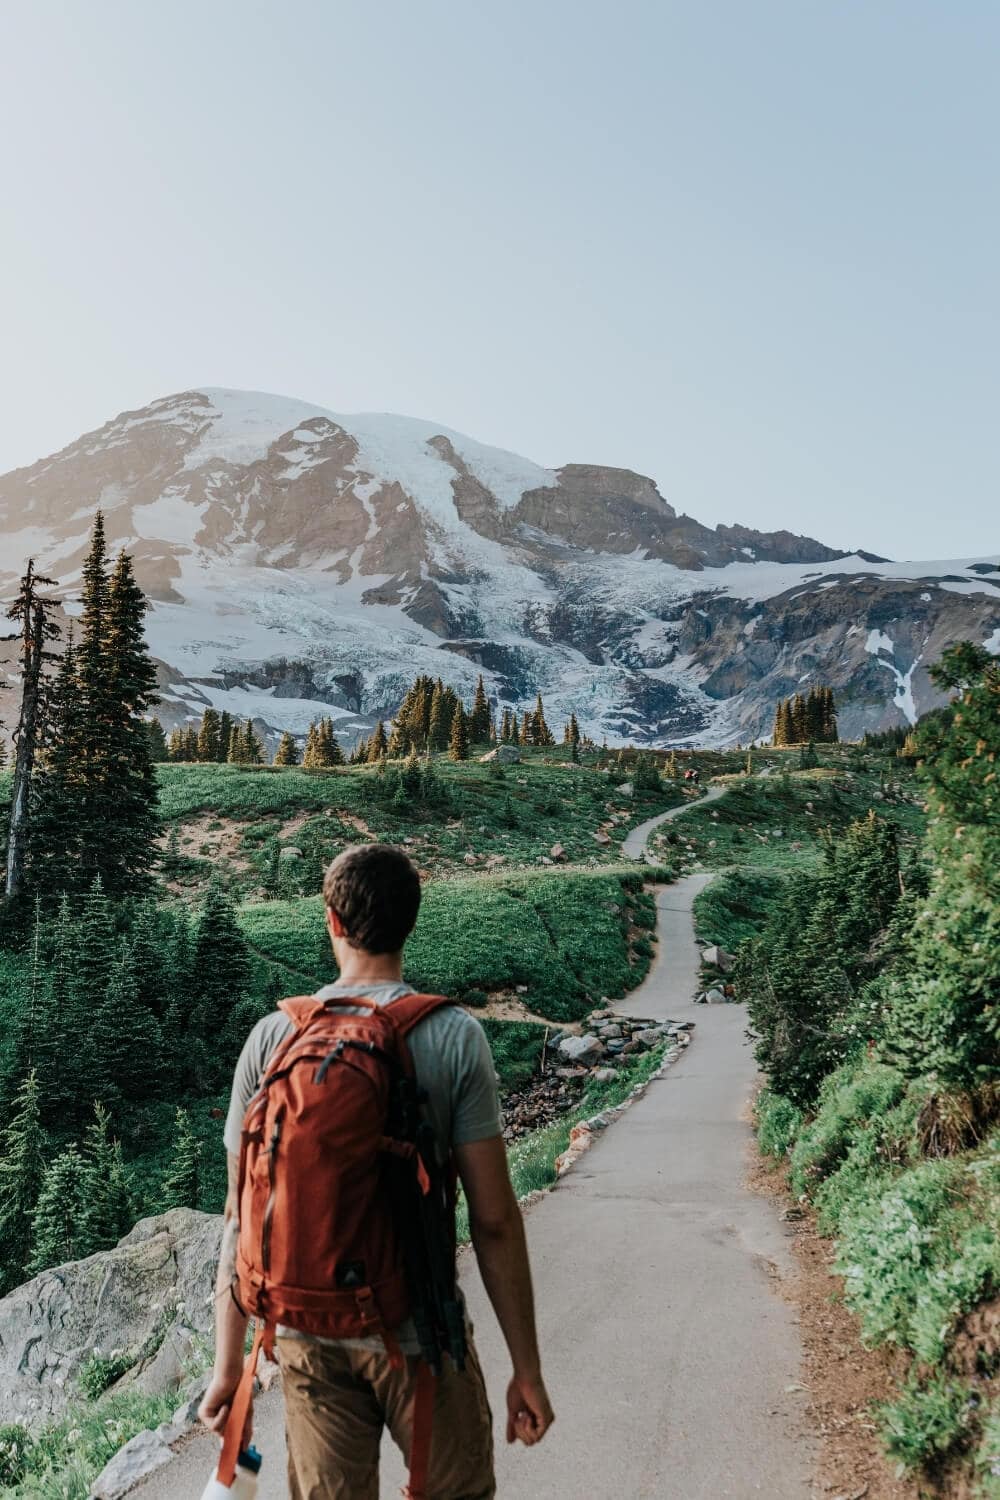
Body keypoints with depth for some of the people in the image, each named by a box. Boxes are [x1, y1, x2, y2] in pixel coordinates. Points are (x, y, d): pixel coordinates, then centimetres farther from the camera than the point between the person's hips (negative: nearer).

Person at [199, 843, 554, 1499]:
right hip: (418, 1336, -2)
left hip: (309, 1339, 3)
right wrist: (527, 1368, -3)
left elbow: (242, 1215, -2)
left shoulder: (273, 1038, -6)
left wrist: (228, 1362, 7)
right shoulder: (455, 1037, -13)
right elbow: (493, 1219, -13)